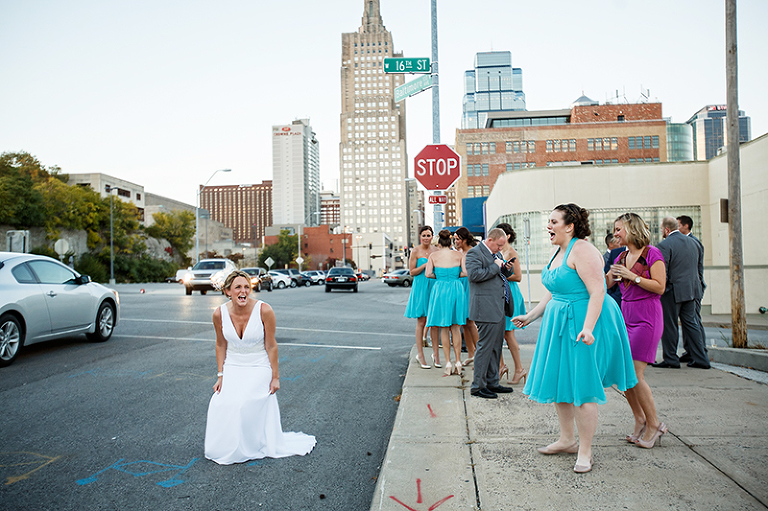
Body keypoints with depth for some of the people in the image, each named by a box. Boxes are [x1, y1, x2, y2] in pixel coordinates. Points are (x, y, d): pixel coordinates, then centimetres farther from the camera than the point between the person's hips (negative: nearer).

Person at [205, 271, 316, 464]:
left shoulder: (264, 310, -19)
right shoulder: (220, 314, -9)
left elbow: (271, 346, -10)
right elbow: (221, 345, 7)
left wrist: (275, 377, -6)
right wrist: (221, 375, 6)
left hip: (258, 368, -3)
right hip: (232, 368, 3)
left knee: (243, 403, -21)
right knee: (221, 404, -13)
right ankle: (224, 448, 16)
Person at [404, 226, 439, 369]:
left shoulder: (436, 250, 9)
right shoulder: (415, 251, -2)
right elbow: (412, 271, -4)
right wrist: (425, 265, -16)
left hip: (434, 287, 4)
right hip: (421, 287, -3)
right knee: (421, 322, 0)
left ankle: (435, 353, 15)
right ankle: (420, 355, 8)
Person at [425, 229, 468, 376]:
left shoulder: (434, 255, 1)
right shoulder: (458, 254, 3)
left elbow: (428, 274, -7)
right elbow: (465, 272, -3)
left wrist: (439, 276, 11)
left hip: (441, 289, -1)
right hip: (456, 289, 1)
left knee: (444, 328, 7)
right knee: (455, 327, 10)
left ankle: (448, 363, 5)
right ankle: (458, 362, 11)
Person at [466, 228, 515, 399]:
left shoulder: (496, 254, 19)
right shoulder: (474, 252, -9)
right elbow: (474, 274, -23)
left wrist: (506, 268, 9)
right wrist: (495, 266, -16)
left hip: (498, 308, 10)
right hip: (486, 308, -9)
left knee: (496, 347, 14)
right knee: (485, 346, -5)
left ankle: (492, 383, 25)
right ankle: (478, 386, 5)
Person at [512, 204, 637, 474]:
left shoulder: (582, 250, -16)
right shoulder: (558, 252, 13)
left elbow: (597, 292, -23)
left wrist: (587, 328, -32)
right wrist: (530, 316, 18)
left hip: (582, 322, -10)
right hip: (560, 322, 10)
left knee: (581, 386, -3)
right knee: (559, 381, 14)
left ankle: (585, 451, 11)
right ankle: (567, 440, 29)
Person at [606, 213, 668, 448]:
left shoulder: (652, 254, -7)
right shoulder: (621, 257, 13)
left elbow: (659, 287, -13)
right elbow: (607, 284, 16)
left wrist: (632, 276, -16)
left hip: (646, 318, -7)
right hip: (625, 316, 7)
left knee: (635, 374, -8)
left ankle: (654, 423, 11)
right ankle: (640, 421, 20)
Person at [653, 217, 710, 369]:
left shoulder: (665, 245, -15)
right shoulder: (692, 242, 10)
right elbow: (696, 267, 16)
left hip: (673, 291, -7)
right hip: (691, 289, 7)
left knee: (669, 326, 2)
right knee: (691, 323, 13)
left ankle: (670, 359, 10)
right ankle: (700, 359, 15)